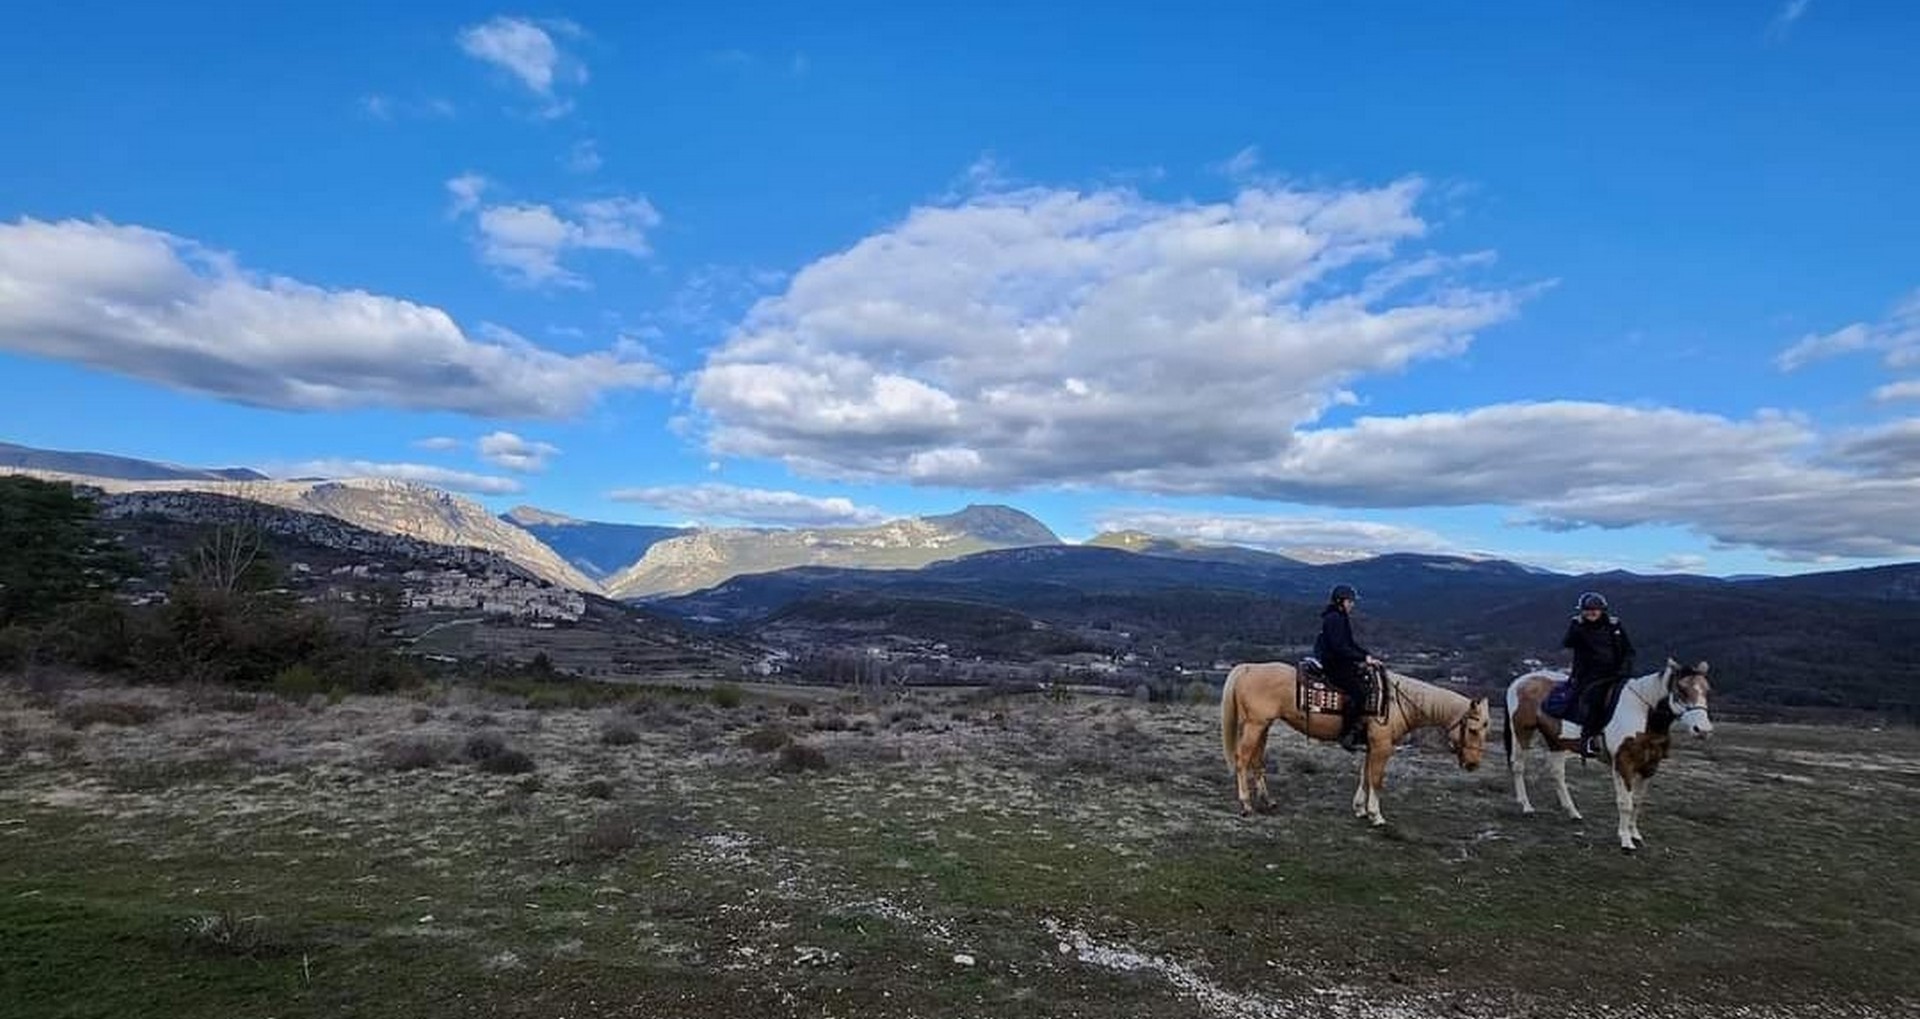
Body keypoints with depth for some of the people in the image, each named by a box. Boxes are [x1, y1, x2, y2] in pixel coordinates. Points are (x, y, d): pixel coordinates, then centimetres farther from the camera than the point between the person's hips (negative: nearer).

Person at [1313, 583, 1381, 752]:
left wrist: (1367, 655, 5)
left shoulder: (1342, 618, 16)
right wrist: (1363, 658, -20)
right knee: (1358, 691, -20)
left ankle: (1363, 731, 12)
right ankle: (1347, 736, -17)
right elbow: (1340, 648, -23)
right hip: (1331, 666, -11)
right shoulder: (1333, 618, -16)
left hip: (1340, 664, 11)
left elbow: (1351, 643, 19)